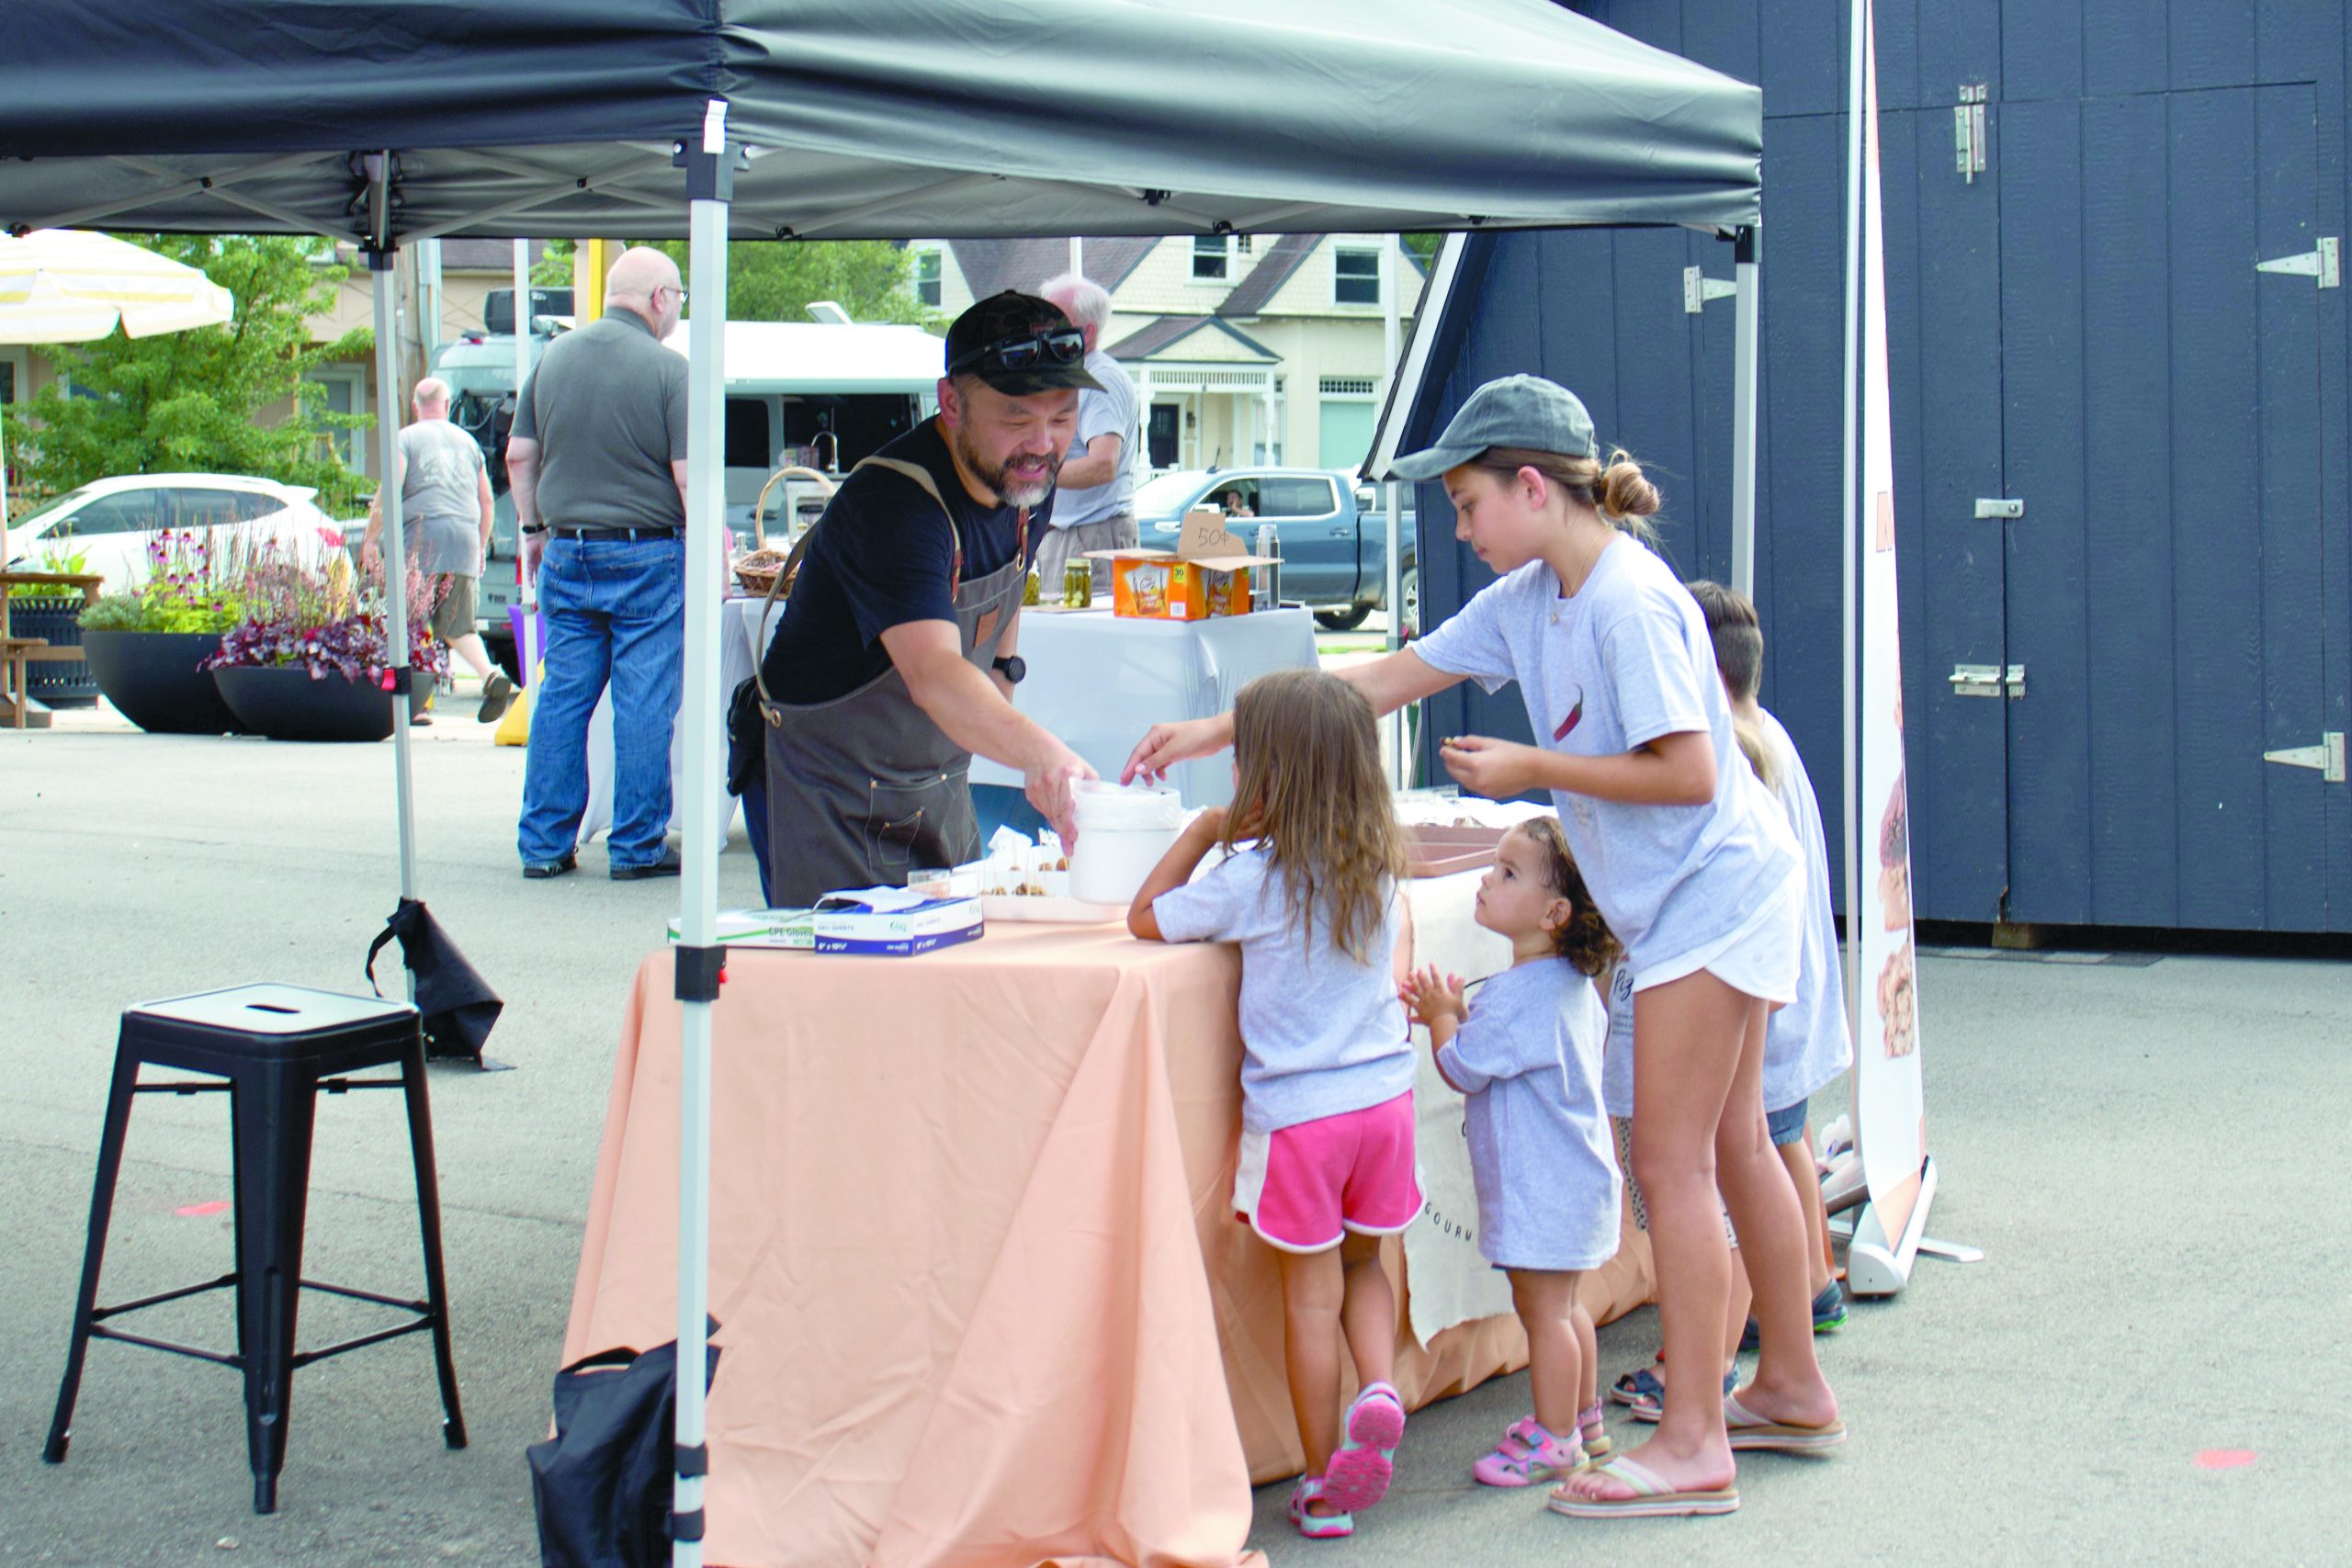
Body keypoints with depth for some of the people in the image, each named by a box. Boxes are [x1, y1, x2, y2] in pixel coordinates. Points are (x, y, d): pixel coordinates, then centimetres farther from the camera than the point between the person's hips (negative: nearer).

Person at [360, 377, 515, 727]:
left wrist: (370, 540, -4)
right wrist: (480, 548, 29)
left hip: (422, 540, -4)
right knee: (459, 627, 9)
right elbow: (487, 502, 19)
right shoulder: (468, 442, 18)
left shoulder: (406, 439, 3)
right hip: (464, 544, 4)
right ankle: (491, 675, -16)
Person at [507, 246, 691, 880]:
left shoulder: (553, 357, 7)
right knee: (644, 704, 1)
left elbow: (519, 455, 9)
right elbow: (689, 475, -13)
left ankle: (544, 844, 12)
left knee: (561, 697, 10)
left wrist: (534, 528, 20)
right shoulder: (667, 368, -9)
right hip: (647, 555, -5)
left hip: (566, 554, 5)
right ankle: (637, 846, 6)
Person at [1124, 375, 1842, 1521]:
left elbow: (1687, 773, -24)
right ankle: (1791, 1390, 27)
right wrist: (1218, 731, 7)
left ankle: (1692, 1445, -2)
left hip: (1712, 888, -10)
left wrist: (1530, 768, -17)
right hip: (1695, 897, 10)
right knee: (1729, 1147, 16)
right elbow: (1390, 679, 10)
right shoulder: (1528, 600, 7)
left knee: (1672, 1160, -7)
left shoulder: (1630, 601, -21)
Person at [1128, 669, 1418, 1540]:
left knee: (1312, 1295, 5)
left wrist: (1201, 831, 5)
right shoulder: (1380, 866, 3)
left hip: (1295, 1110, -4)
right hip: (1384, 1096, 4)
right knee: (1365, 1267, 22)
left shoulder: (1251, 880, -14)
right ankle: (1380, 1388, -4)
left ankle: (1324, 1491, 12)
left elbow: (1146, 917, 0)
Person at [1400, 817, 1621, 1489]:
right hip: (1574, 1175, 10)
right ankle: (1581, 1419, 32)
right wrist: (1458, 1012, 10)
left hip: (1542, 1185, -10)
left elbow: (1463, 1068, -16)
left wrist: (1442, 1016, -1)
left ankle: (1553, 1440, 6)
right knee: (1560, 1305, 21)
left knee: (1542, 1308, -1)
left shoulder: (1519, 993, -24)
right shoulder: (1571, 983, 8)